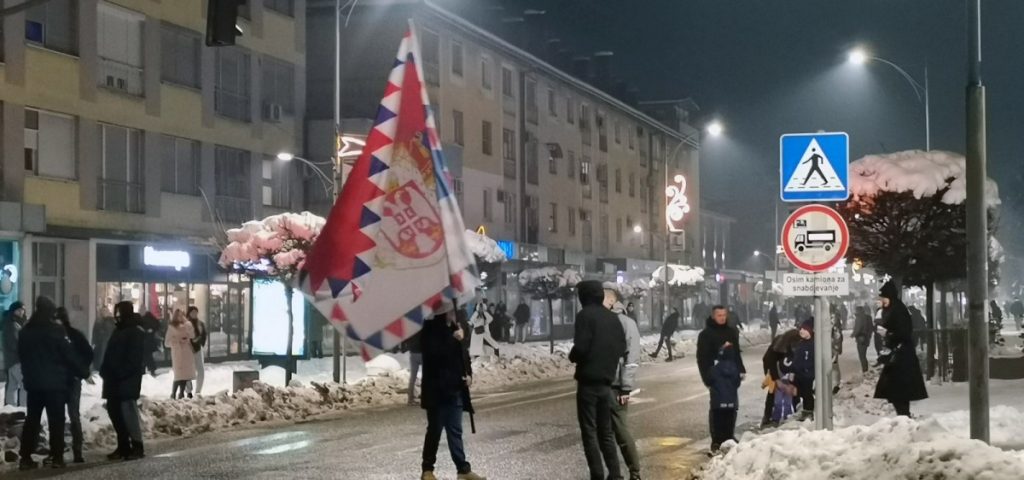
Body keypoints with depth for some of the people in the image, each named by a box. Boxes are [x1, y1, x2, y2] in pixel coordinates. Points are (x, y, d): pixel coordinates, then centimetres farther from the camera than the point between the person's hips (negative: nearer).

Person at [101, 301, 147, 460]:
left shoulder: (136, 332, -9)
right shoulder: (119, 330, 19)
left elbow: (134, 358, -16)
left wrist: (122, 372, -20)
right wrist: (105, 371, 10)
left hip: (127, 379, -9)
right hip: (114, 379, 10)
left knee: (128, 411, -11)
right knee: (114, 411, 9)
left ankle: (137, 446, -7)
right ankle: (123, 446, 16)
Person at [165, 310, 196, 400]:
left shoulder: (187, 325, 11)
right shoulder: (172, 327, 1)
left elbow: (192, 336, -3)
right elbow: (167, 343, -2)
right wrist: (178, 340, -13)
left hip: (187, 352, 4)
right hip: (177, 353, -4)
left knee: (186, 374, 1)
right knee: (179, 375, -13)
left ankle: (181, 393, 11)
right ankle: (173, 394, -4)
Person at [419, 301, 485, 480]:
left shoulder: (454, 329, 8)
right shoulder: (430, 331, -11)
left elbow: (463, 354, 17)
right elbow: (435, 353, -25)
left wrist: (468, 373, 2)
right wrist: (454, 340, -21)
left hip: (455, 389, 6)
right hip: (437, 390, -6)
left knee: (455, 431, 9)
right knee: (435, 430, 2)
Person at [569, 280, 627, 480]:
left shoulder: (585, 315, -10)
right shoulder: (612, 317, 10)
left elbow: (581, 346, -18)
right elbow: (622, 347, 9)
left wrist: (572, 356, 1)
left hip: (588, 380, -6)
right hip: (606, 380, 6)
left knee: (589, 431, -1)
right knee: (606, 431, 14)